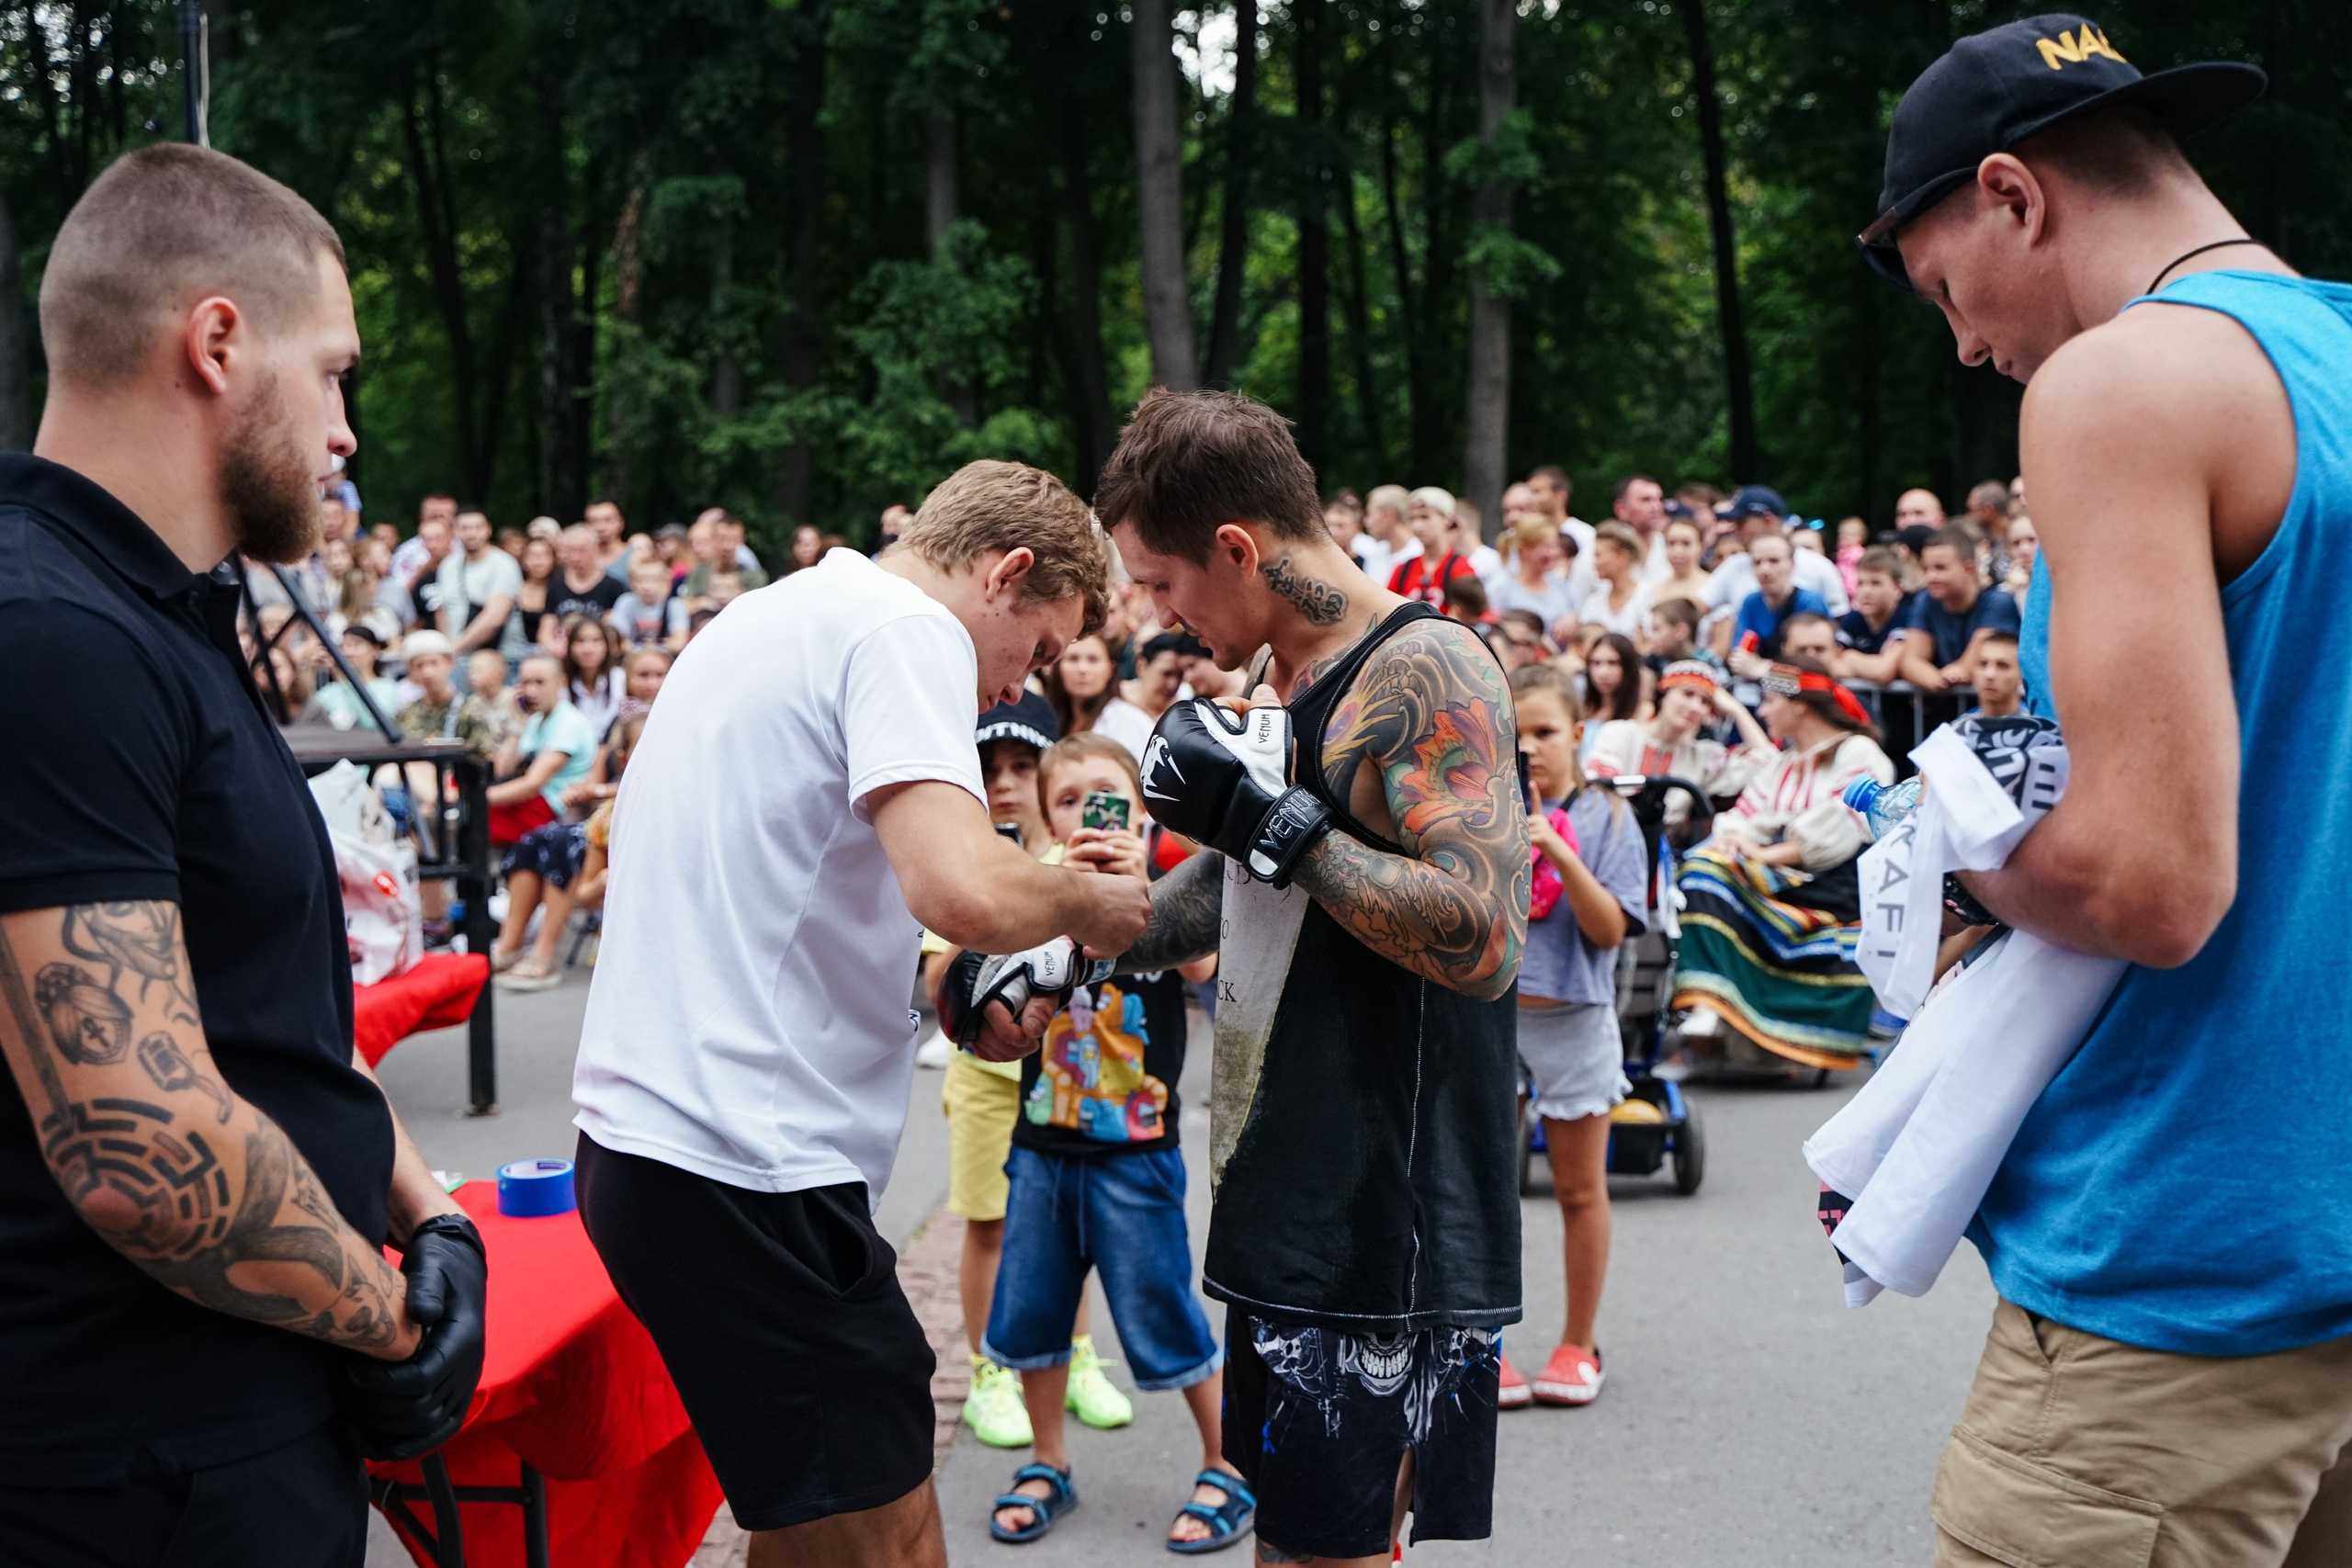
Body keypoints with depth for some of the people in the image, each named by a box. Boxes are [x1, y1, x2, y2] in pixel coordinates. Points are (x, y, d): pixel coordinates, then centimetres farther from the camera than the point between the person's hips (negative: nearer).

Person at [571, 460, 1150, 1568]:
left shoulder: (775, 616, 20)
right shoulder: (908, 627, -10)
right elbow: (962, 889, -27)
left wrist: (949, 993, 18)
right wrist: (1091, 903, -5)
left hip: (647, 1135, 10)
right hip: (743, 1171, -10)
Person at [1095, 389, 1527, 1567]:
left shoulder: (1421, 672, -16)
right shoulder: (1279, 686, 13)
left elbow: (1486, 941, -26)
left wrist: (1269, 819, -23)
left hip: (1386, 1234, -9)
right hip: (1285, 1205, 9)